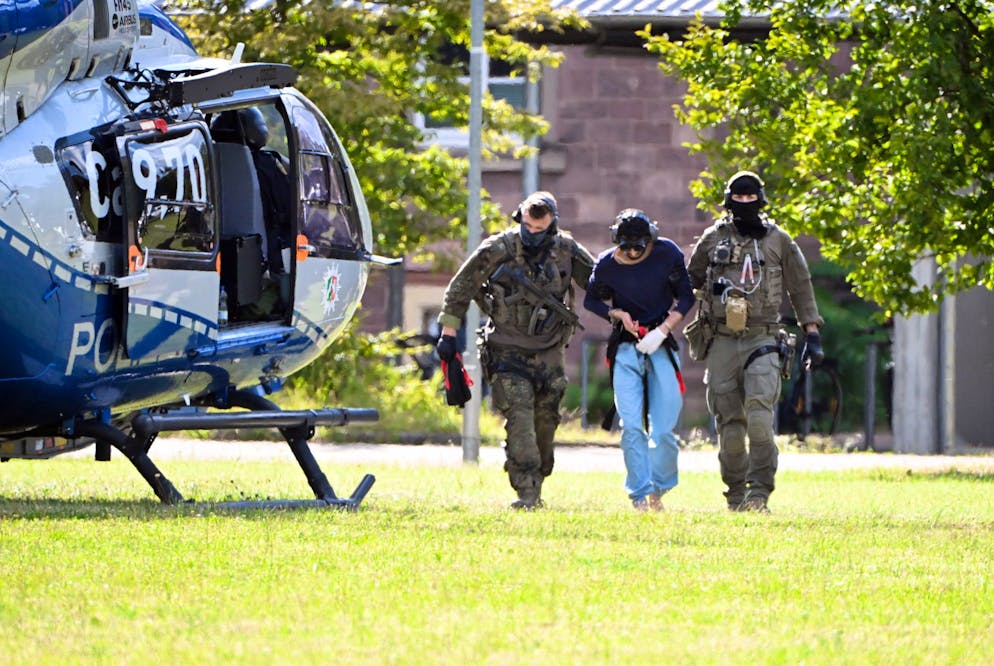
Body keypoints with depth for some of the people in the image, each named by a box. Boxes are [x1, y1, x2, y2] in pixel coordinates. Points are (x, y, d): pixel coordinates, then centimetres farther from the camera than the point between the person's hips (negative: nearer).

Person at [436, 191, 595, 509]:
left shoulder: (566, 250, -3)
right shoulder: (497, 250, -12)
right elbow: (460, 289, -3)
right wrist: (449, 334, -2)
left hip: (549, 351, 4)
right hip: (508, 350, -3)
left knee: (546, 419, 5)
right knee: (519, 414, -16)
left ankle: (536, 484, 19)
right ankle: (526, 491, -19)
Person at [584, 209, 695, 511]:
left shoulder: (668, 254, -6)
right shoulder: (606, 264, -5)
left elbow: (686, 297, 3)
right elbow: (591, 300, 11)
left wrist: (664, 329, -11)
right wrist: (618, 314, -8)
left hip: (661, 345, 0)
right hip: (626, 348, 0)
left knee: (663, 428, -3)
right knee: (631, 426, -9)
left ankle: (658, 490, 15)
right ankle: (640, 495, -8)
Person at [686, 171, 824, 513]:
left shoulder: (778, 240, 8)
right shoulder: (712, 239, 10)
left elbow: (801, 289, 13)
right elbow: (690, 281, 22)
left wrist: (812, 334, 8)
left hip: (761, 340, -2)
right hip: (721, 341, 2)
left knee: (759, 417, -19)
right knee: (729, 425, 1)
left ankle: (759, 494, -20)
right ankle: (736, 494, 10)